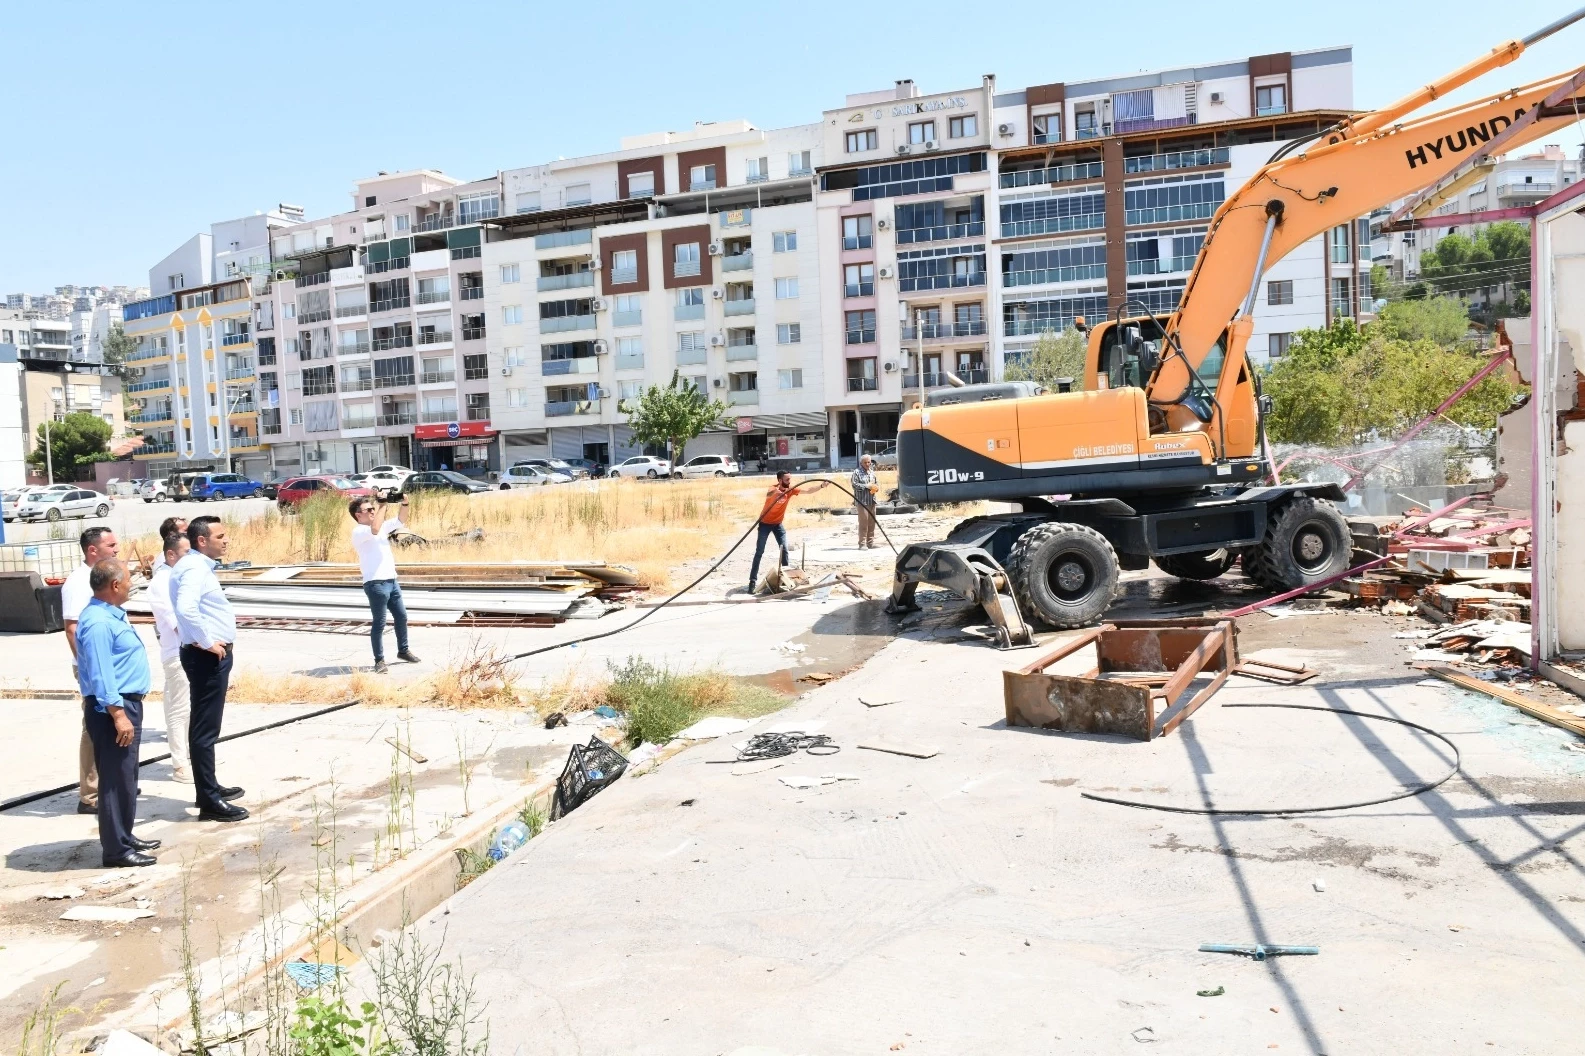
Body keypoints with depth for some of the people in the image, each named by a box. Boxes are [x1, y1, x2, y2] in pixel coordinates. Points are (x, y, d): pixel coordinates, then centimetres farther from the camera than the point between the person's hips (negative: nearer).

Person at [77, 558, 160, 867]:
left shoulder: (110, 614, 12)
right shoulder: (98, 622, -21)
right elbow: (100, 674, -24)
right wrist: (117, 714, -25)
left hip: (126, 703, 11)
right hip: (112, 709, -11)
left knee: (126, 777, 18)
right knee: (117, 780, -4)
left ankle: (124, 837, 28)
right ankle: (116, 850, 3)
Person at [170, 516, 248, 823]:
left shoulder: (198, 565, 14)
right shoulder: (194, 568, -18)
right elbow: (186, 609, -34)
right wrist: (207, 642, -24)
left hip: (211, 654, 11)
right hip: (207, 656, -11)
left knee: (205, 726, 19)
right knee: (205, 729, -6)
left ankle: (209, 787, 31)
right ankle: (210, 801, -1)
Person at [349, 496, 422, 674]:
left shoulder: (382, 526, 16)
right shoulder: (358, 532, -10)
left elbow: (400, 520, 16)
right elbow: (374, 530, -30)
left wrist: (404, 504, -3)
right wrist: (382, 505, -23)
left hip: (392, 580, 9)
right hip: (376, 584, -9)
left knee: (401, 616, 17)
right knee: (379, 623, -3)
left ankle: (403, 650, 33)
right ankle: (379, 660, 6)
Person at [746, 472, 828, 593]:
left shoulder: (791, 490, -10)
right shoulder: (774, 489, -27)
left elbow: (808, 489, -13)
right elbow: (768, 495, -51)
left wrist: (821, 485, -30)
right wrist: (775, 491, -75)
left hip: (778, 523, 5)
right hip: (765, 523, -5)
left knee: (784, 549, 0)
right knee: (759, 552, -6)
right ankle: (753, 581, -6)